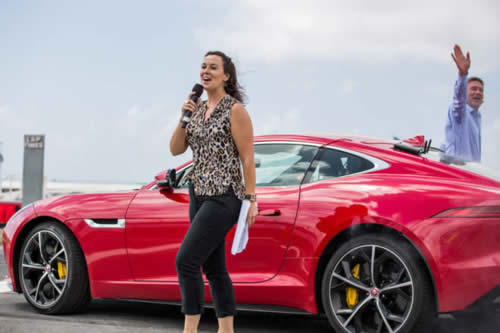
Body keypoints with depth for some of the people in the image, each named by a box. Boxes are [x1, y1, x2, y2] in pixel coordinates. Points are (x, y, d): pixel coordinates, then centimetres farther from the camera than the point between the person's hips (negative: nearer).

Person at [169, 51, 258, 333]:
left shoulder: (235, 110, -7)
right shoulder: (198, 109, 12)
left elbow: (248, 158, -10)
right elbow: (176, 149, 11)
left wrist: (251, 199, -15)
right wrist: (183, 117, -3)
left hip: (225, 197, -8)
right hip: (199, 194, 8)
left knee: (186, 260, -16)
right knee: (213, 268, 10)